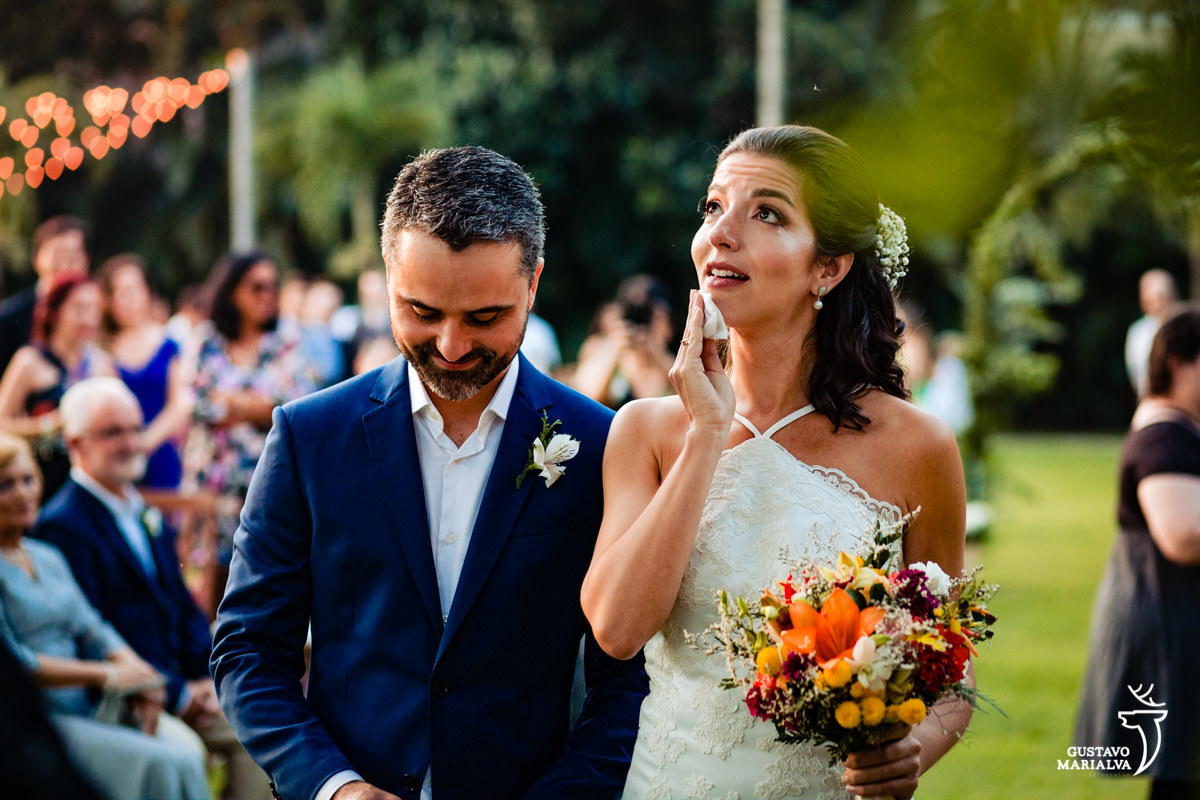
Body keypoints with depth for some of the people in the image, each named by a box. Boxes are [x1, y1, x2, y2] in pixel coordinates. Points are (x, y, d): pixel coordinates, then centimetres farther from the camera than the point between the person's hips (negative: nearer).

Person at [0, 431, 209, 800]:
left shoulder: (48, 558, 21)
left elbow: (92, 630, 16)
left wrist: (135, 672, -6)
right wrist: (106, 675, -11)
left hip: (86, 712, 7)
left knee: (187, 761, -21)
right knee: (159, 766, -28)